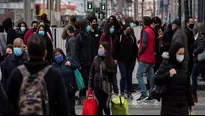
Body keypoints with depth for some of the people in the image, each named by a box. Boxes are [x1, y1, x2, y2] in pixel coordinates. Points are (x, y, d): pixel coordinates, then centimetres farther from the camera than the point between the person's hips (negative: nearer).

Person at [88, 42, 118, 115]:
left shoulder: (111, 62, -4)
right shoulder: (96, 59, 1)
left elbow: (113, 76, -3)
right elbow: (91, 73, 5)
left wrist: (115, 90, -4)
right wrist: (90, 86, 2)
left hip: (106, 87, -2)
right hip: (97, 86, 2)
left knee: (105, 105, 0)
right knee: (99, 104, 4)